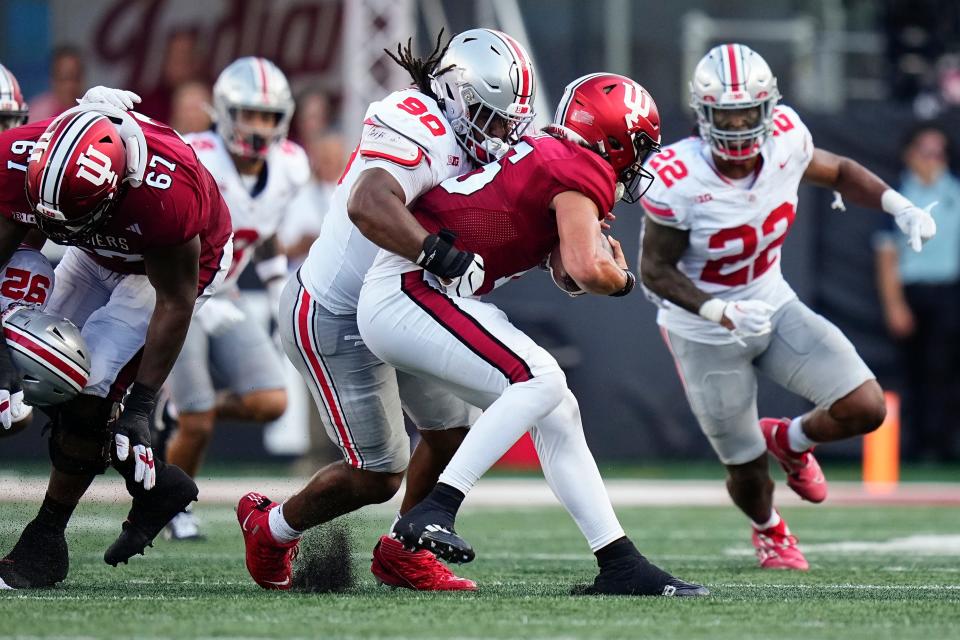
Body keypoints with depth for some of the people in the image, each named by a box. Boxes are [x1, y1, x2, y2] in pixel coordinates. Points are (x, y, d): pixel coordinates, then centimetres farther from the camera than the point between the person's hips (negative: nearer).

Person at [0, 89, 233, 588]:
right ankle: (156, 486, 19)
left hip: (174, 263, -6)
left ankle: (44, 545, -3)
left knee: (91, 393, -16)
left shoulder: (166, 193, -43)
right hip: (99, 253, 6)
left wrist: (139, 407, -26)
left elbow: (174, 304, -30)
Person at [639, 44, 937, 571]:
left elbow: (837, 172, 6)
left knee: (865, 409, -11)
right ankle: (769, 531, 46)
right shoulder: (677, 181, -29)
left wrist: (900, 207, -9)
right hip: (706, 335, -4)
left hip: (773, 305, 4)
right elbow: (656, 269, -19)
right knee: (747, 469, 7)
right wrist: (721, 312, -33)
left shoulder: (785, 139, -16)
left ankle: (790, 441, 25)